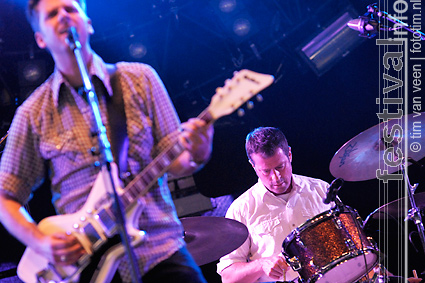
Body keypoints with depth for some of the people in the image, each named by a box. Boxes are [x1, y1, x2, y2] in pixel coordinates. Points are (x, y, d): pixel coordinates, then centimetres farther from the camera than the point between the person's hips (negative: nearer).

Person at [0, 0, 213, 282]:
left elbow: (173, 160, 3)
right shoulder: (33, 113, 1)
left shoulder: (140, 79, 3)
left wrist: (195, 155, -20)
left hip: (160, 250, 1)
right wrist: (40, 243, -10)